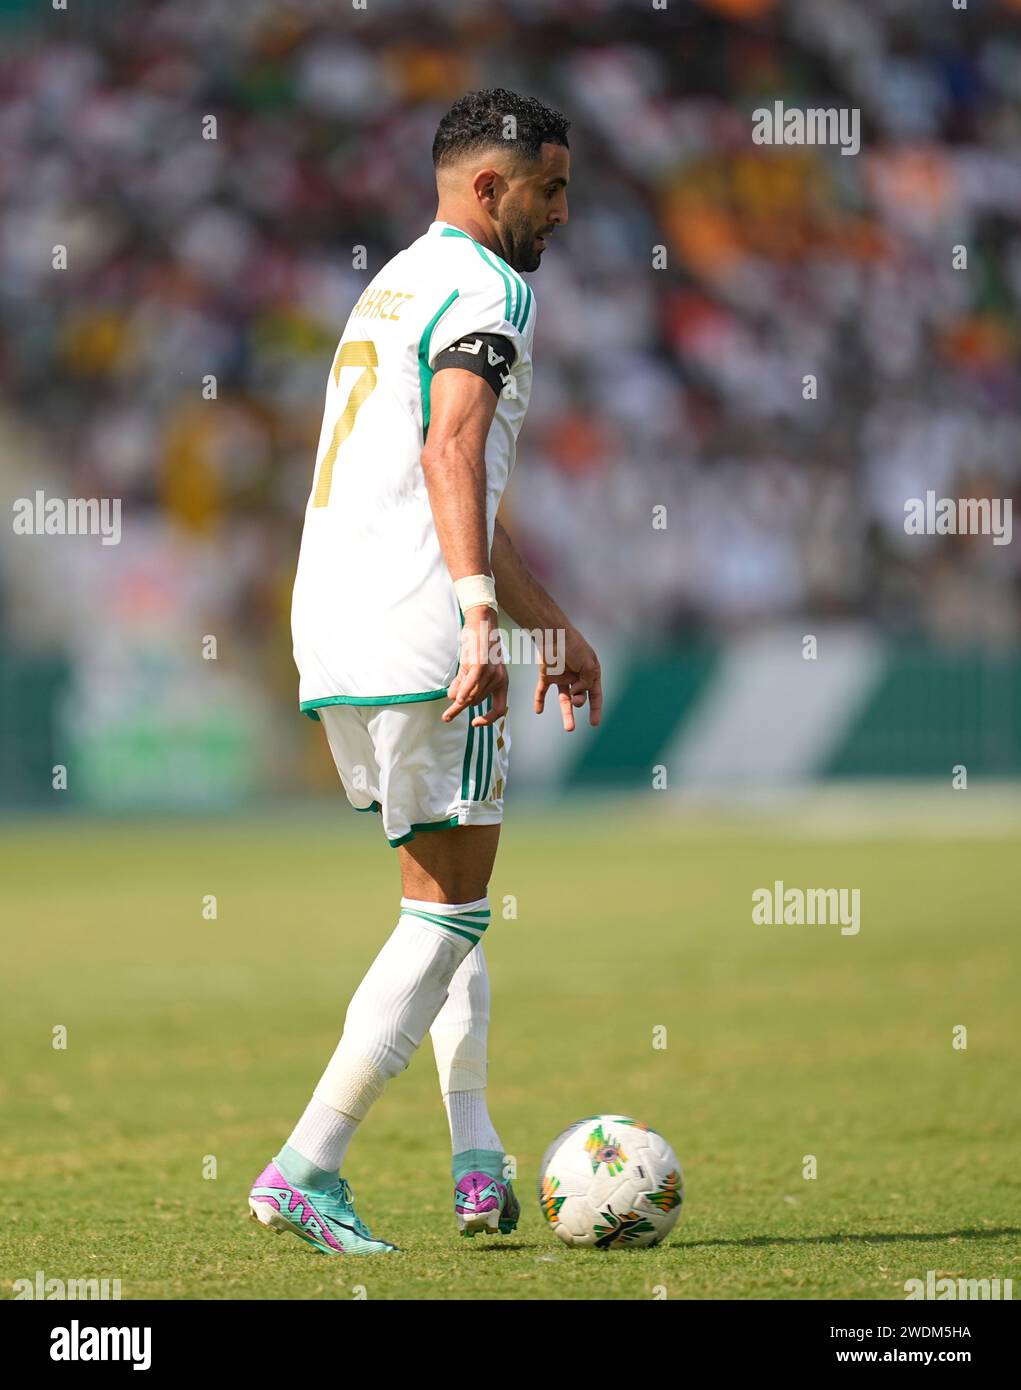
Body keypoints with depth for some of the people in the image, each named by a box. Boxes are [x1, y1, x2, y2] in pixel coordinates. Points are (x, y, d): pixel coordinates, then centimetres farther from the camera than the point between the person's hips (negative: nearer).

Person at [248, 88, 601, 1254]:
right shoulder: (485, 286, -5)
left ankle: (479, 1163, 13)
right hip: (417, 641, -9)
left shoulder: (393, 285, 26)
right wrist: (480, 614, -33)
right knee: (448, 917, -4)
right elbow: (452, 447, -23)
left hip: (328, 636, 9)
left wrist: (553, 626, 41)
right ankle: (304, 1170, -9)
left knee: (450, 901, 19)